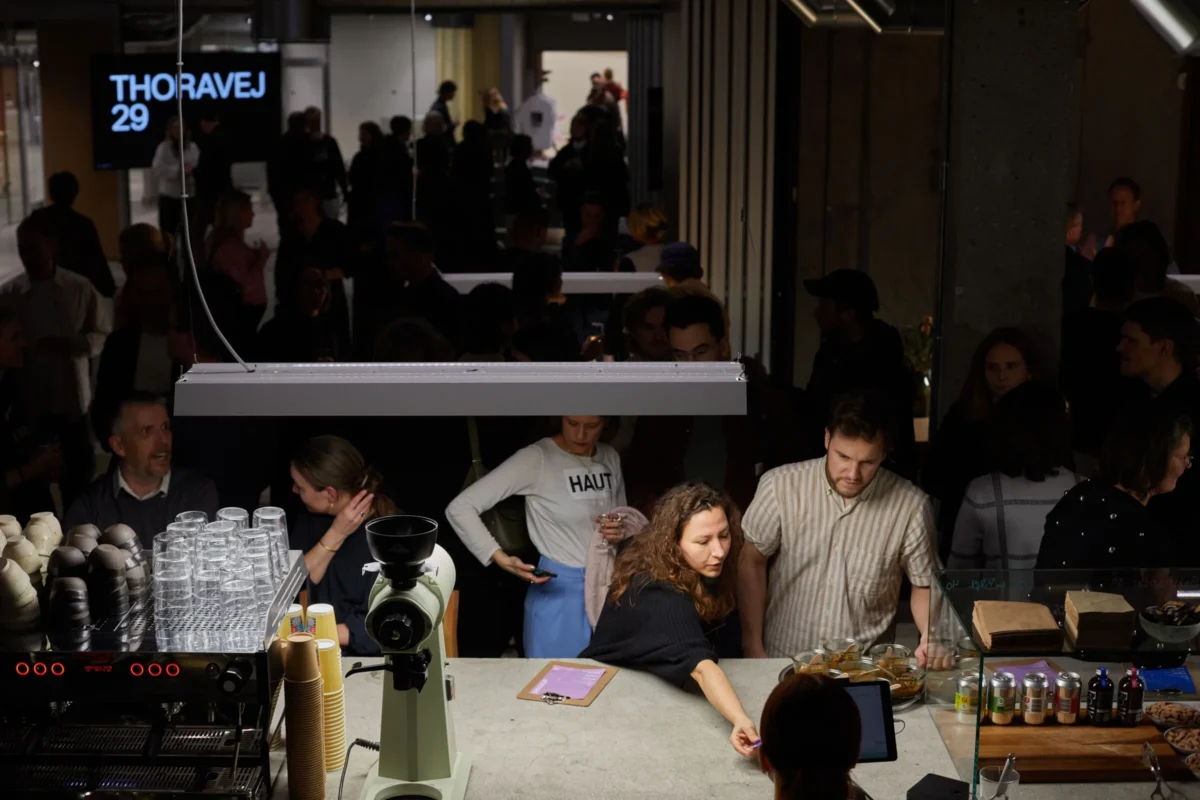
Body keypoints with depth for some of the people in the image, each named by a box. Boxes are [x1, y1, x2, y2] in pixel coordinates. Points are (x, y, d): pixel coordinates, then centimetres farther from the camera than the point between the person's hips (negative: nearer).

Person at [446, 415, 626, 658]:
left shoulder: (610, 458, 3)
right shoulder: (536, 458, -14)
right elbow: (459, 508, -16)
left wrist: (621, 530, -8)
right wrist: (501, 558, -25)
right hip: (560, 593, -5)